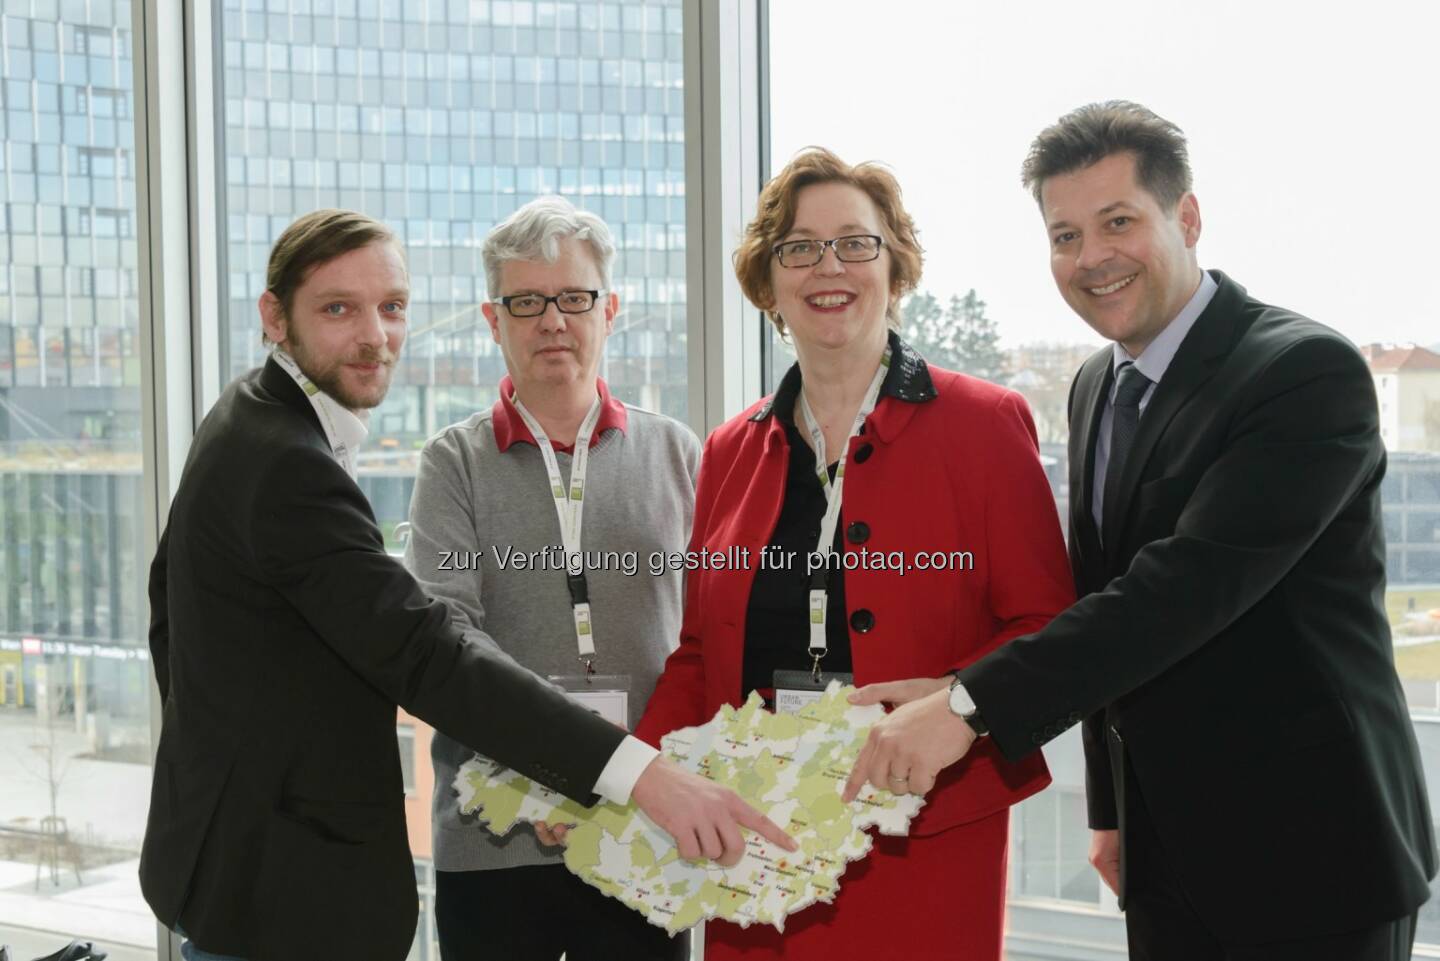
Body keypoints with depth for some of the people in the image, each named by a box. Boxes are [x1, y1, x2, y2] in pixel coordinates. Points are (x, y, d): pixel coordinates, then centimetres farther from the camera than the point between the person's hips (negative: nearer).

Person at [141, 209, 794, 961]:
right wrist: (640, 773, -37)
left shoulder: (244, 421, 7)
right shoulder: (288, 468, -24)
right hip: (285, 896, -10)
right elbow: (426, 657, -32)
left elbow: (171, 588, 19)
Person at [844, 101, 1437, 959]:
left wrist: (970, 705, -32)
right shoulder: (1097, 388, 8)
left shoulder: (1312, 373, -17)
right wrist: (1113, 808, 14)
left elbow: (1190, 583, -28)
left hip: (1310, 857, -6)